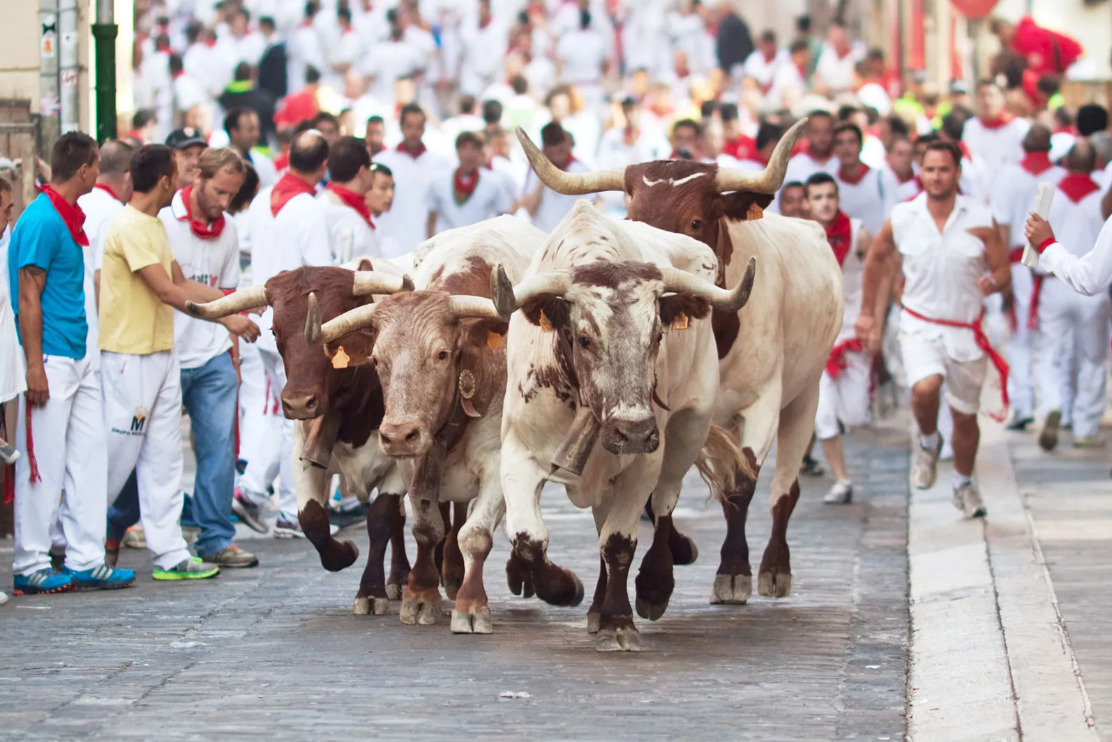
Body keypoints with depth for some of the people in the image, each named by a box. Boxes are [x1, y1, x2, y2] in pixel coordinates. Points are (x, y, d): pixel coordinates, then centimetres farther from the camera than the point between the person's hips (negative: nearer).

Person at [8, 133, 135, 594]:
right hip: (51, 361, -10)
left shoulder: (69, 218, 14)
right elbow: (28, 299, -17)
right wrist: (35, 367, -20)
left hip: (78, 359, 10)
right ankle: (31, 567, 2)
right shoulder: (42, 220, -15)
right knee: (43, 464, -4)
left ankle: (86, 560, 14)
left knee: (89, 457, 9)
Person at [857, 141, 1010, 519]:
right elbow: (876, 259, 14)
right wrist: (867, 312, 17)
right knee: (925, 388, -28)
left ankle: (964, 484, 36)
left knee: (965, 416, 10)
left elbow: (1004, 273, -2)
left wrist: (992, 282, -26)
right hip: (920, 326, -1)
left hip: (966, 331, 1)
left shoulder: (980, 220, -6)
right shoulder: (901, 218, -4)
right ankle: (928, 443, 4)